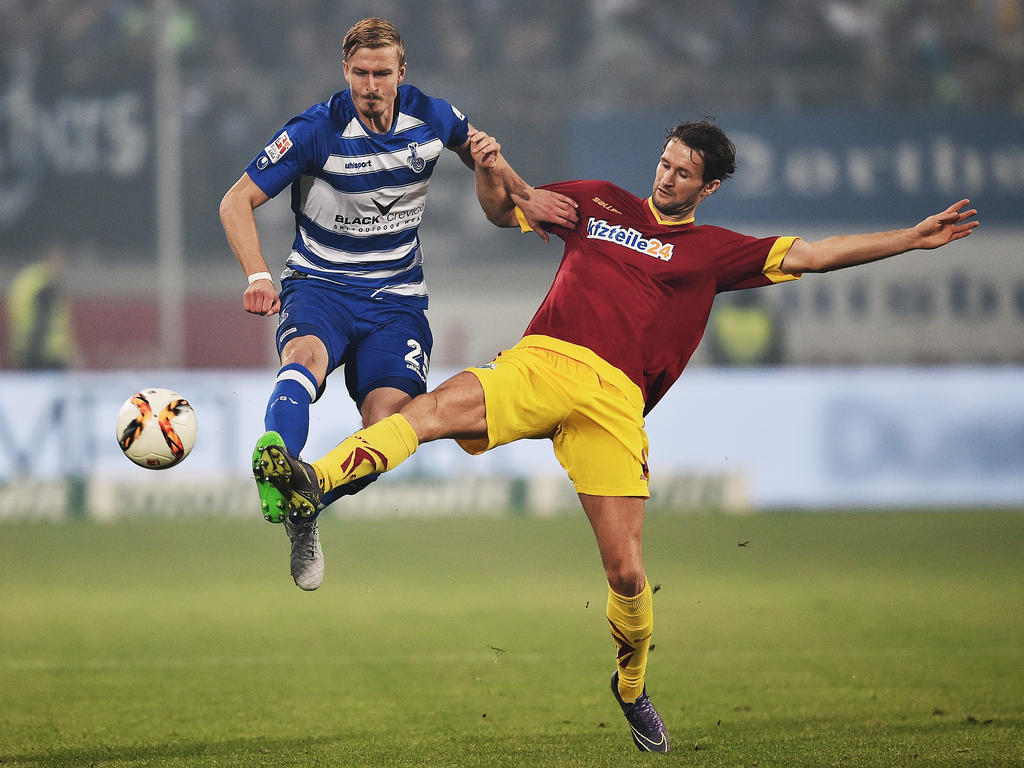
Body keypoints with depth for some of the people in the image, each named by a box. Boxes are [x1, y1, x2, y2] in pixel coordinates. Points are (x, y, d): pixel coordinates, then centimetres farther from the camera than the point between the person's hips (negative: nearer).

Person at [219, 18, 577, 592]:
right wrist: (258, 275, -24)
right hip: (320, 285, -3)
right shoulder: (316, 132, -12)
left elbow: (475, 146, 24)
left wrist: (523, 197, 12)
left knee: (390, 416, -22)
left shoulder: (431, 117, -1)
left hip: (395, 297, 3)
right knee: (306, 358, -38)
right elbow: (237, 202, -10)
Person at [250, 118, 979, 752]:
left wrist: (912, 239, 6)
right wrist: (489, 169, 6)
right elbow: (505, 212, 29)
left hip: (614, 399, -1)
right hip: (542, 359, 1)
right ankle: (312, 482, -45)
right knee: (442, 405, -31)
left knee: (626, 570, -6)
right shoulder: (598, 203, 21)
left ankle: (633, 685, 23)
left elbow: (810, 255, 12)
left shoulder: (715, 251, 17)